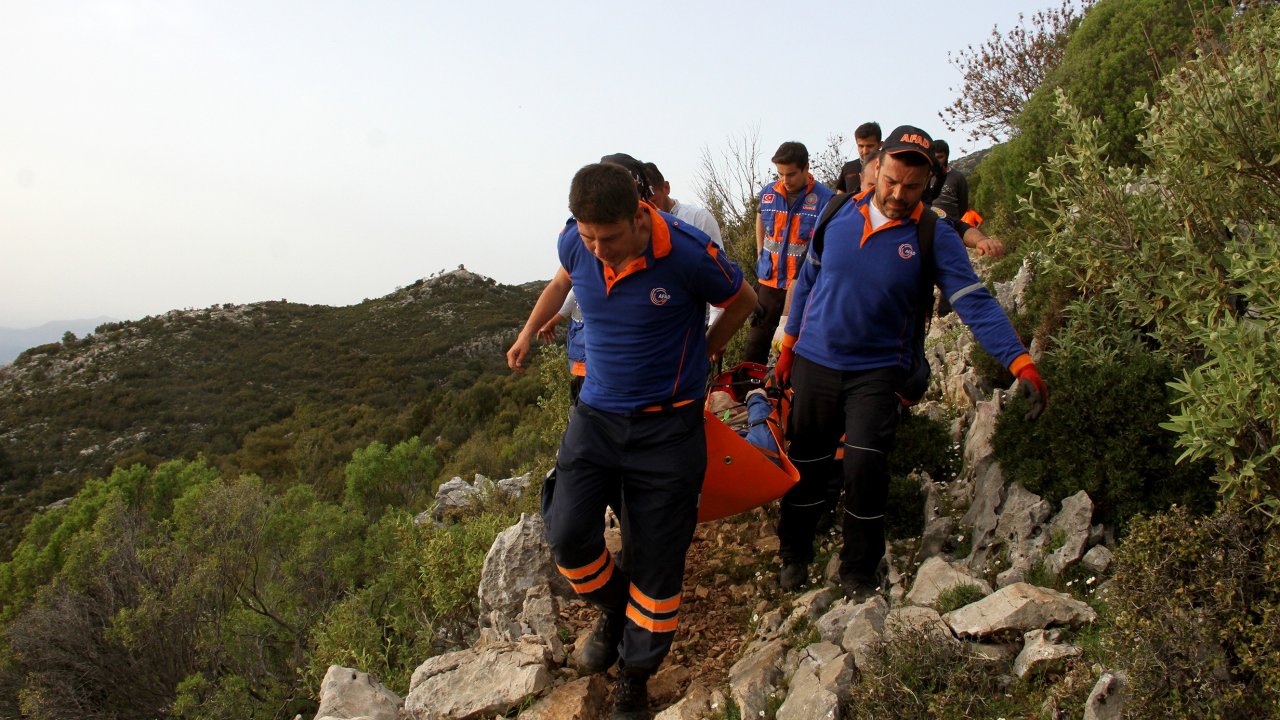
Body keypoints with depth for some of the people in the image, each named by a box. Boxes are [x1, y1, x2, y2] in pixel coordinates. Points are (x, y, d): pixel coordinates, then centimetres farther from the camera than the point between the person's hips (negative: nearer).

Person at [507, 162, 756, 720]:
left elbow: (743, 301, 1)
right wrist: (528, 333, 27)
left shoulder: (687, 253, -21)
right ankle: (614, 608, 22)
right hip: (596, 415, 4)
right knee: (567, 535, -12)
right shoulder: (575, 242, -8)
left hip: (667, 426, -3)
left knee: (656, 564, 2)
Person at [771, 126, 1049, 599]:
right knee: (806, 465, 11)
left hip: (877, 371, -2)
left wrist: (1019, 361, -30)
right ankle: (794, 555, 33)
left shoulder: (935, 238, -10)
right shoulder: (837, 215, -3)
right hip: (814, 364, 2)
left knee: (866, 470, -9)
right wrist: (789, 345, 11)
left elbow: (974, 303, -17)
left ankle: (859, 573, 14)